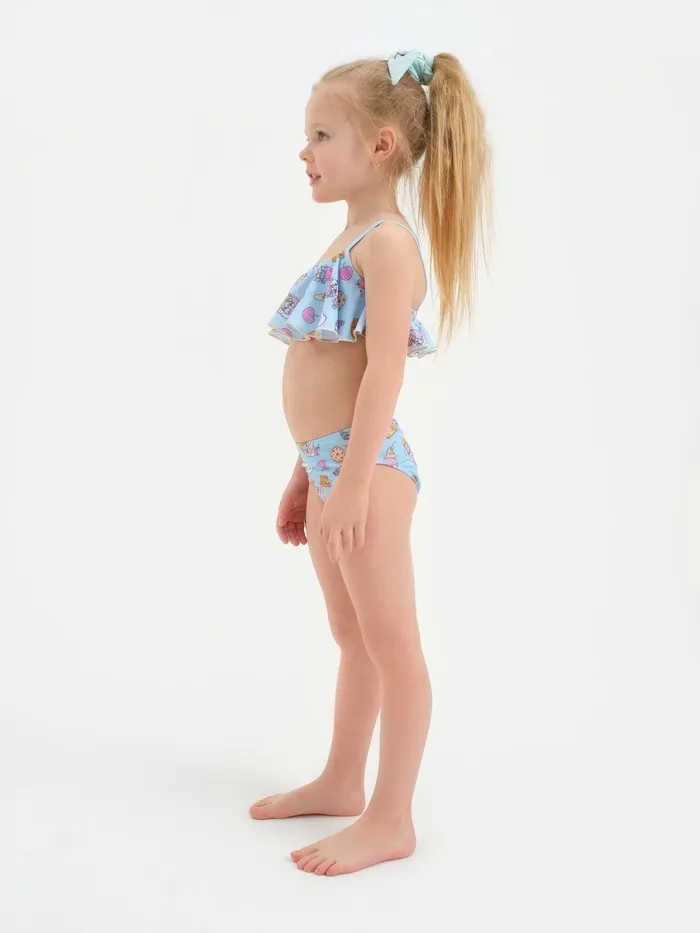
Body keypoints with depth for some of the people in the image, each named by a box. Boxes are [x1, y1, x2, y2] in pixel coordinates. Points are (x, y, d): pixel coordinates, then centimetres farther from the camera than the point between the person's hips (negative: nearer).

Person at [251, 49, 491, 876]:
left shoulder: (387, 243, -12)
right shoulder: (348, 243, 16)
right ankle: (341, 784, 33)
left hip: (366, 465, -10)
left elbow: (384, 371, -21)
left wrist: (354, 482, -24)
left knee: (391, 645, 0)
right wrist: (304, 477, 20)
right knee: (353, 638, 19)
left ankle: (390, 820, 10)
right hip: (329, 465, 10)